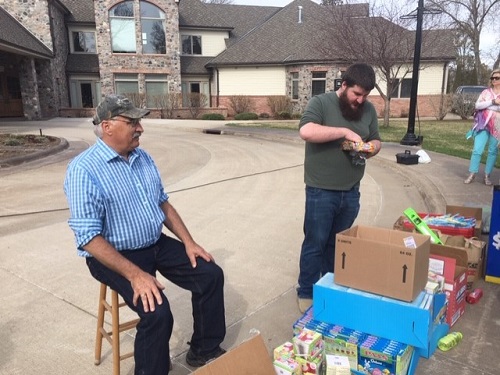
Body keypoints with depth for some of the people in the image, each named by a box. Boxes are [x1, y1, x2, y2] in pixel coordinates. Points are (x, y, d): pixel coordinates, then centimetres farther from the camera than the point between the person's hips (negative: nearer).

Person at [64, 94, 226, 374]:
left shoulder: (143, 158, 3)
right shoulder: (84, 169, -19)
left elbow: (163, 203, 12)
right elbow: (88, 237, -23)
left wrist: (188, 242, 2)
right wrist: (135, 274, -29)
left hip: (157, 244, 7)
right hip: (115, 255, -7)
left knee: (211, 274, -2)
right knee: (157, 312, -26)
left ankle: (205, 350, 18)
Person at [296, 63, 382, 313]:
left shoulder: (368, 110, 9)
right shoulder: (320, 102, -9)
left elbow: (376, 141, 16)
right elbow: (306, 131, -25)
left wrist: (370, 148, -7)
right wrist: (344, 132, -24)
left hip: (351, 192, 5)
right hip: (321, 191, -5)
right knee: (315, 244, 5)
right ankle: (306, 293, 22)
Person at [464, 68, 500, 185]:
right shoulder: (486, 92, 8)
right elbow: (477, 105, -5)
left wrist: (487, 105, -12)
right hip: (483, 124, 0)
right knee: (477, 149, -5)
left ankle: (487, 175, 10)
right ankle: (472, 174, 1)